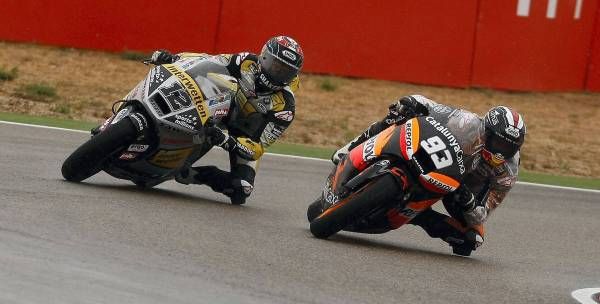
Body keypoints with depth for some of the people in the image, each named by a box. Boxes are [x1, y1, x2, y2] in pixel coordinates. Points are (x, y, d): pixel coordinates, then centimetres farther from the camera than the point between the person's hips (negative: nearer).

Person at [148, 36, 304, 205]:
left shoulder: (285, 106, -28)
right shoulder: (247, 63, -20)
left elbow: (260, 147, -30)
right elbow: (206, 61, -13)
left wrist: (228, 141, -48)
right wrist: (172, 59, -29)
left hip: (247, 137, -3)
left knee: (241, 191, -25)